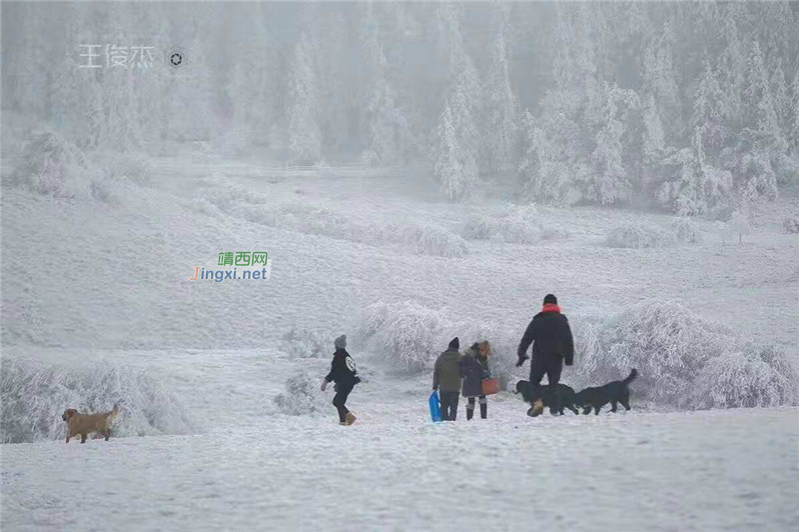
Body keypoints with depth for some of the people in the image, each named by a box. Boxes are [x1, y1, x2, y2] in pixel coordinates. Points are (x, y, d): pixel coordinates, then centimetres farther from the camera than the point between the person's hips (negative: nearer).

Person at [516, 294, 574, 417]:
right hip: (556, 359, 2)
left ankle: (537, 402, -14)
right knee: (554, 384, 9)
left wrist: (521, 355, -3)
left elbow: (526, 339, -5)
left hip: (540, 357, -2)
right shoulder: (562, 321, 6)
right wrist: (569, 359, 12)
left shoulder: (537, 321, -1)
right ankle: (555, 410, -3)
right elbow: (569, 341, 7)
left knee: (534, 381, 11)